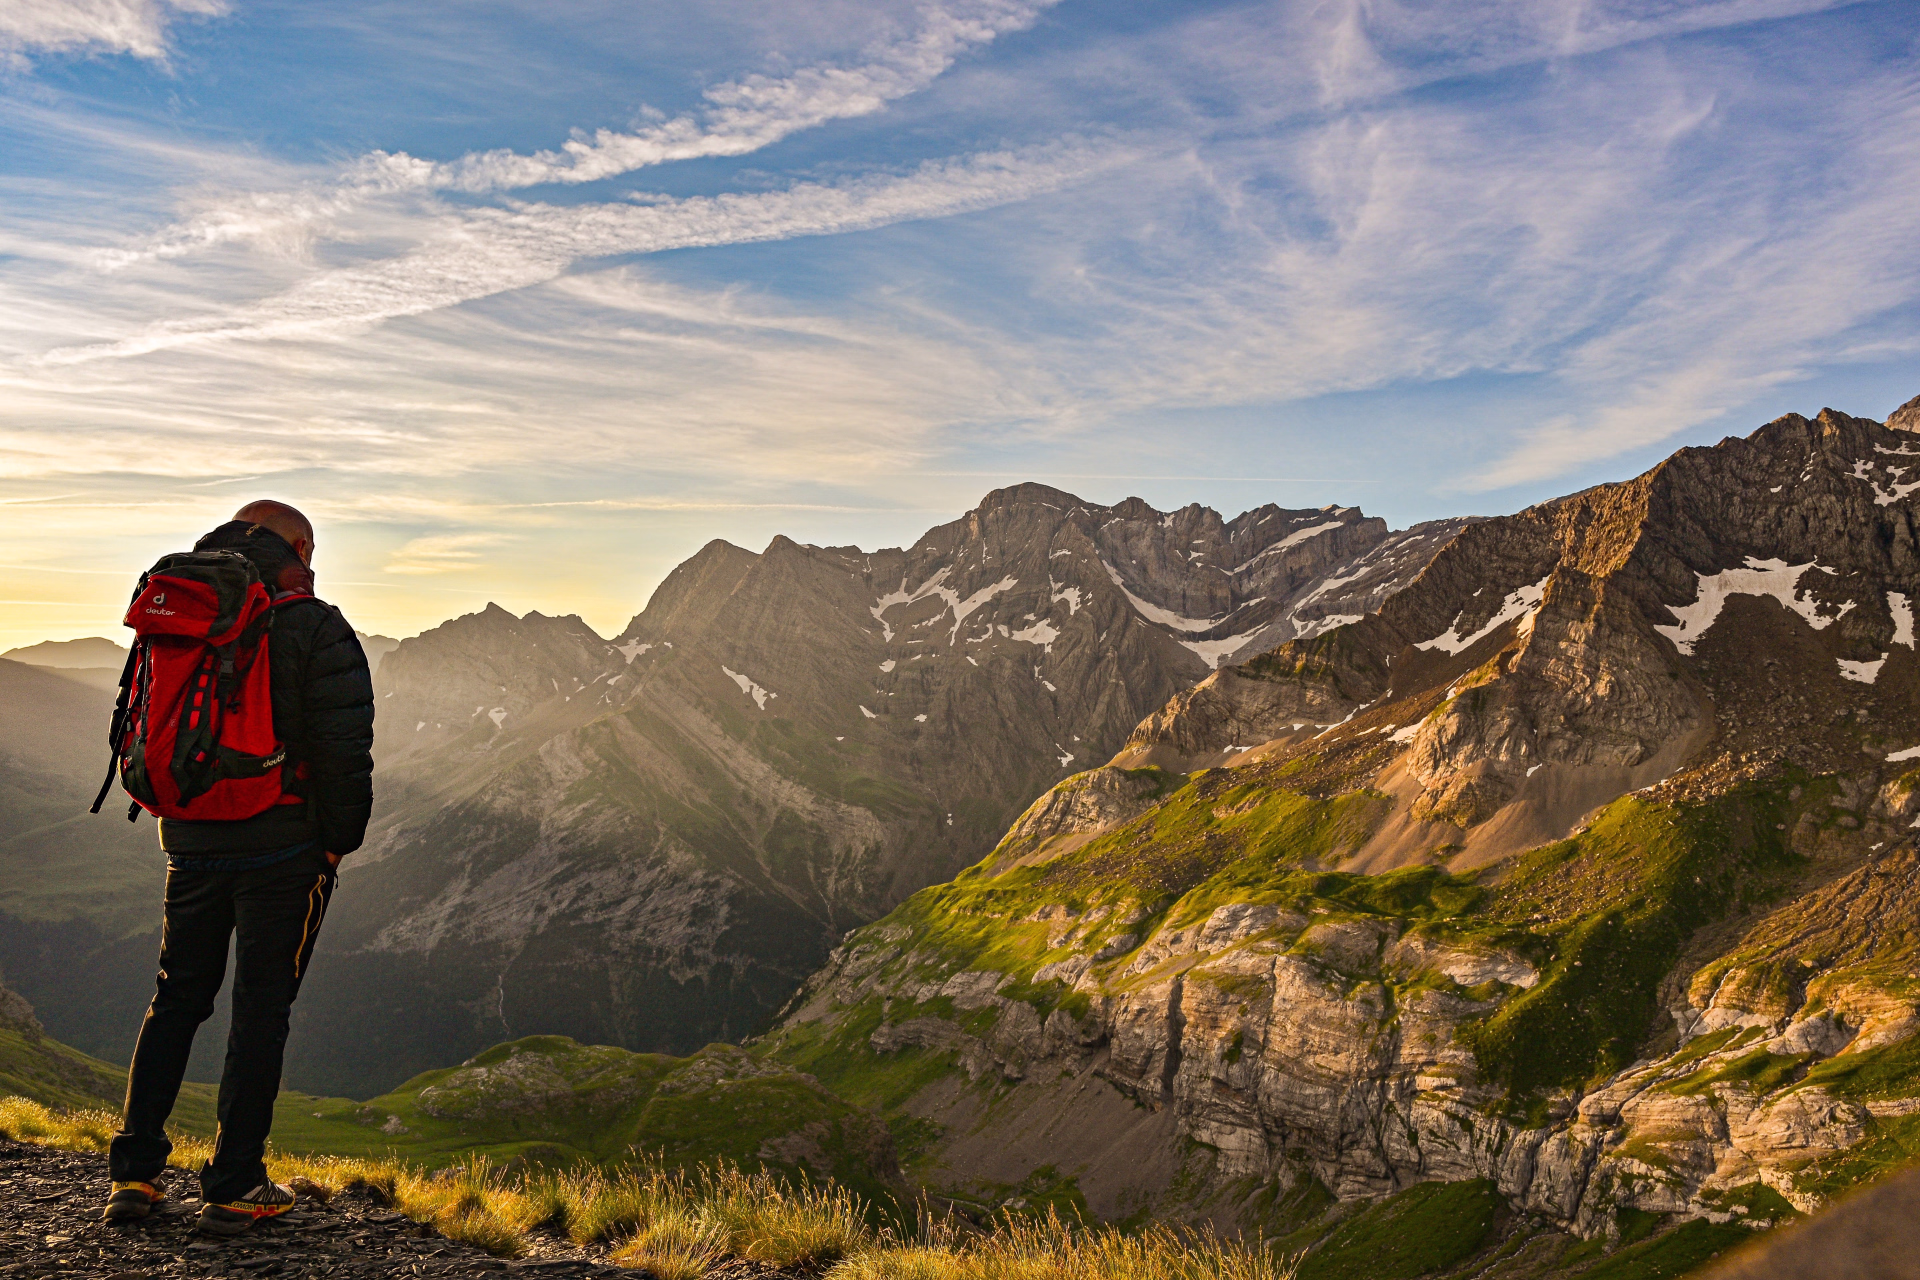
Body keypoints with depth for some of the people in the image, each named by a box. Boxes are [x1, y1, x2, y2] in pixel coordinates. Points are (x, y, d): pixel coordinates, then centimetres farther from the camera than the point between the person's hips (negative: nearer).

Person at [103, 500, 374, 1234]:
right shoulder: (315, 632, -10)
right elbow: (345, 747, -15)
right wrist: (341, 839, -4)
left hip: (192, 844, 5)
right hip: (284, 849, -5)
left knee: (175, 1001, 17)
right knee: (261, 1010, 3)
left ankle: (134, 1173, 19)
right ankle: (234, 1189, 9)